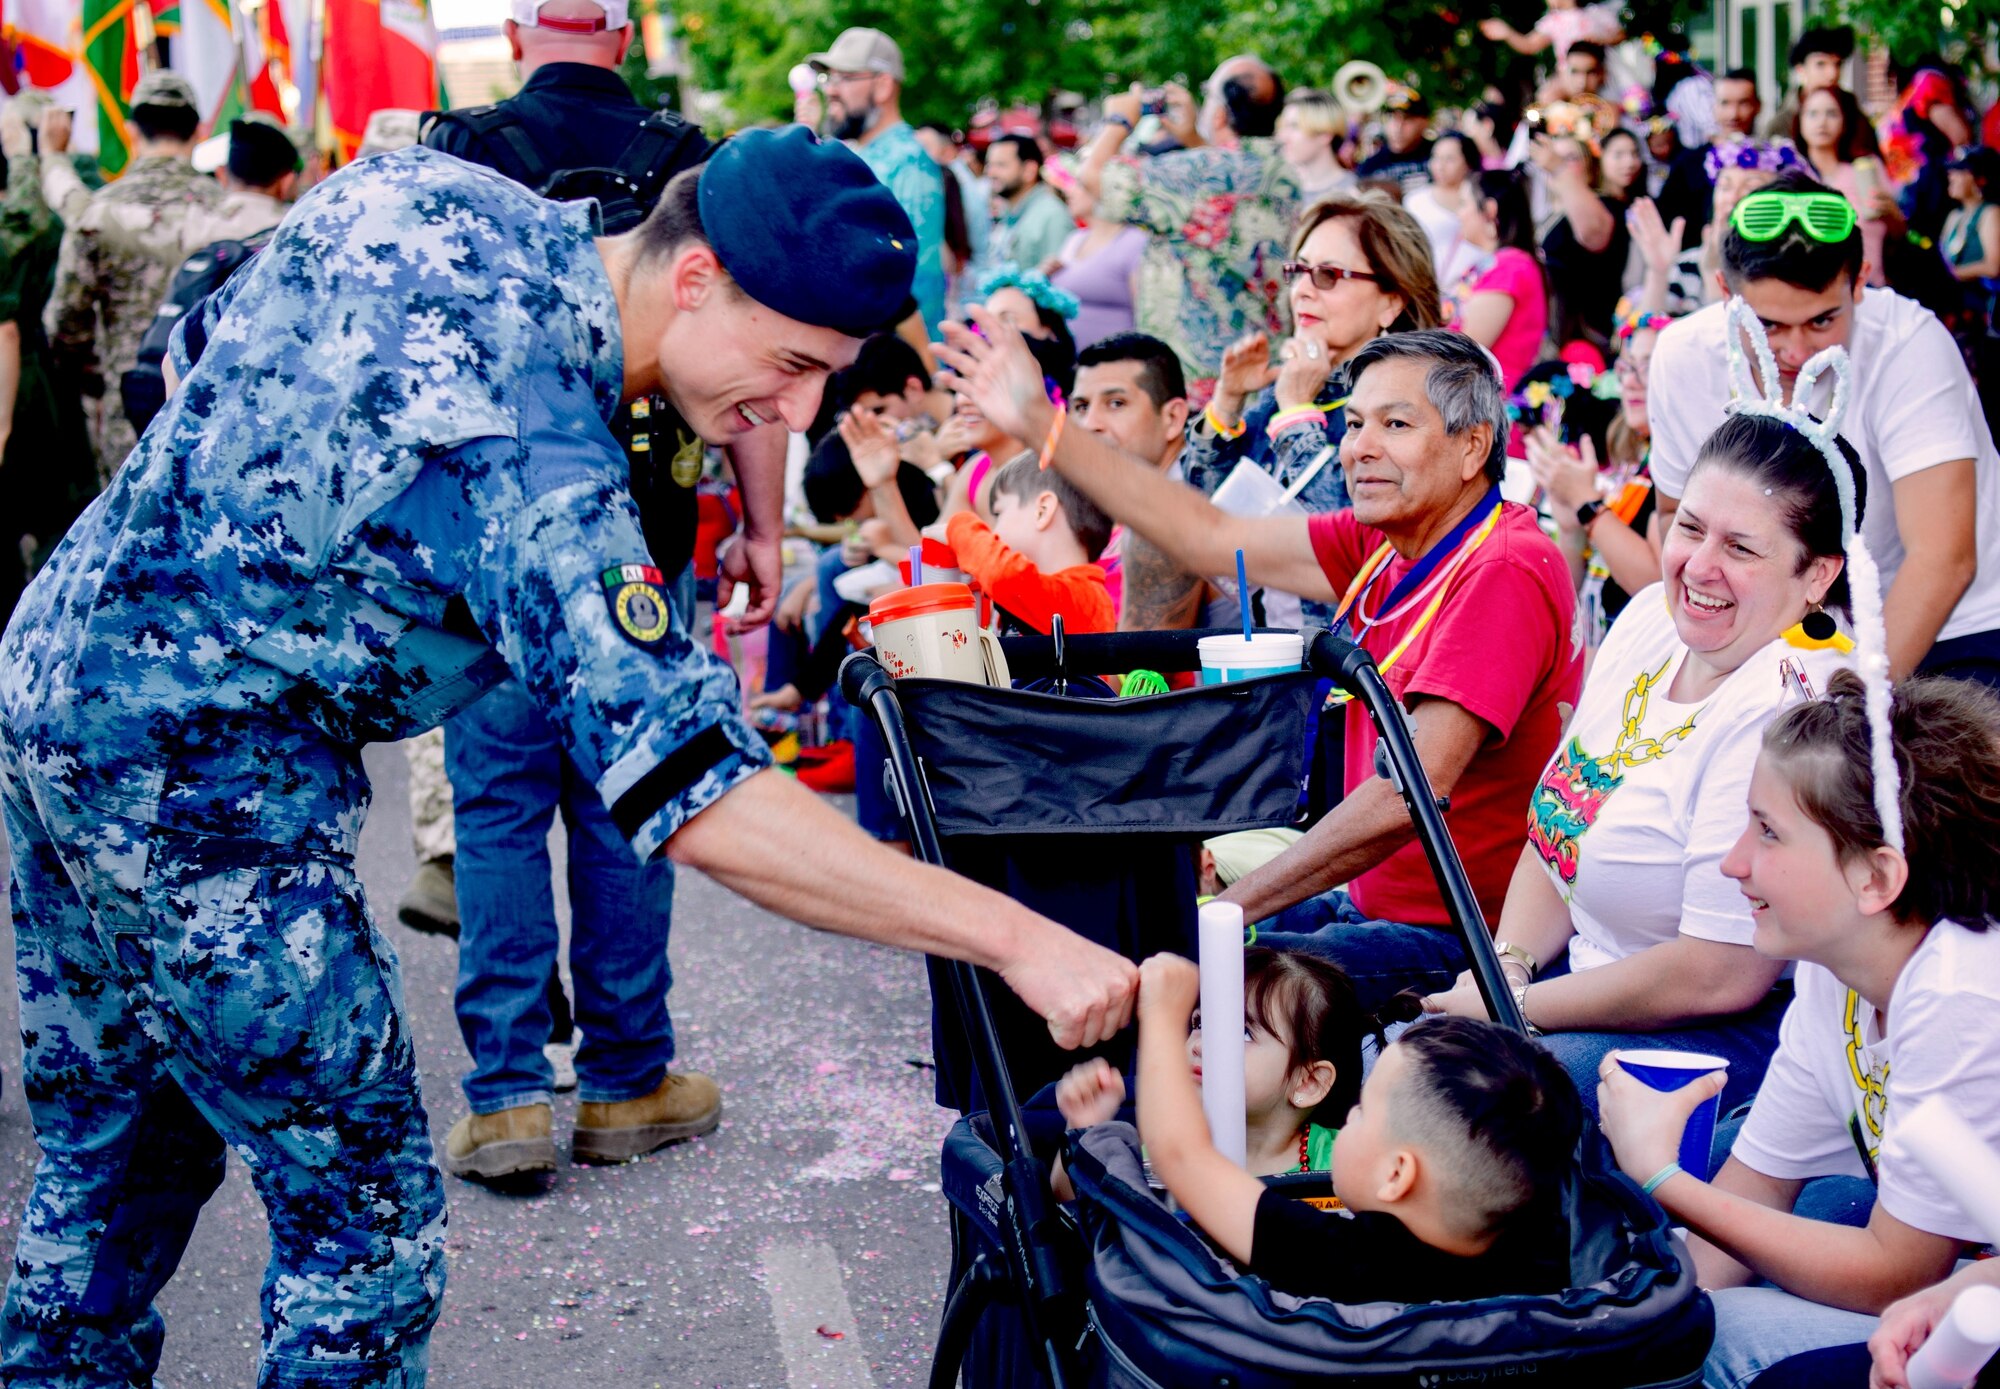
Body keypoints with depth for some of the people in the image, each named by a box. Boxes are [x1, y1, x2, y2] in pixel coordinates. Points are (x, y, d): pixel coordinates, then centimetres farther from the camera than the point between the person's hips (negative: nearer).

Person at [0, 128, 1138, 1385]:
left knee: (110, 1165, 23)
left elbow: (192, 351, 13)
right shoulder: (538, 470, -28)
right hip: (197, 787, -9)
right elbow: (699, 798, -33)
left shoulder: (420, 191, -3)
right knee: (363, 1211, 3)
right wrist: (1015, 937, -32)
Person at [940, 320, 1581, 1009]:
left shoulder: (1504, 571, -21)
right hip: (1369, 904, 9)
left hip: (1458, 939, -9)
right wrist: (1040, 425, 12)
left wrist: (1228, 907, -26)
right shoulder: (1386, 545, 7)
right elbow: (1212, 540, 12)